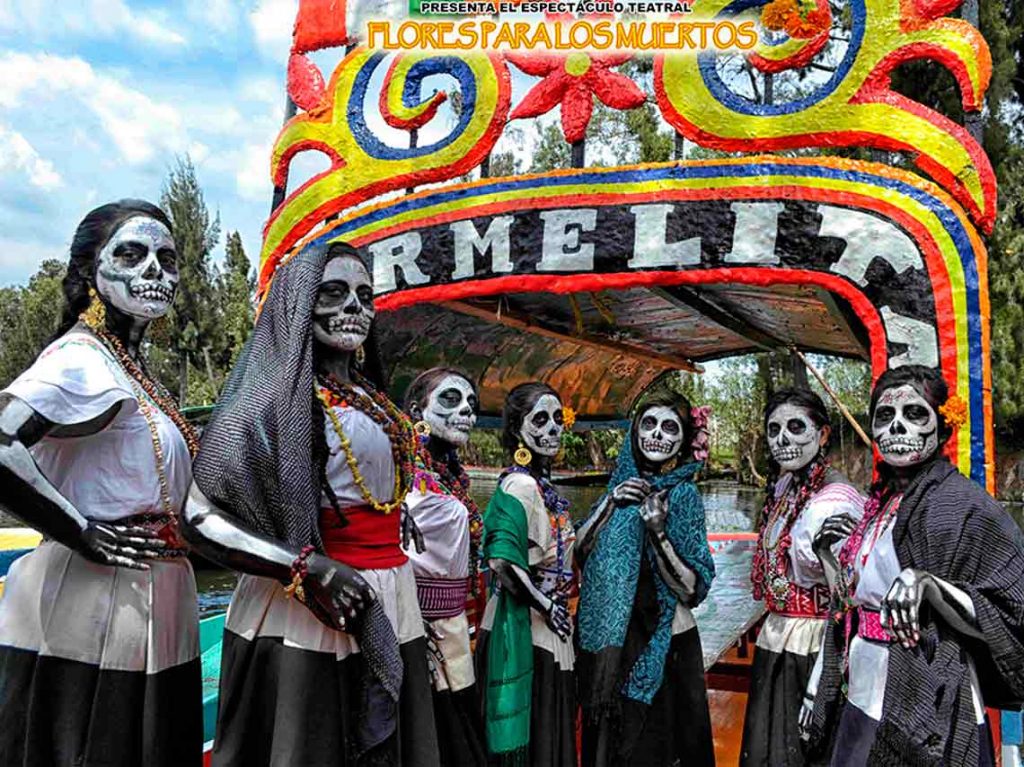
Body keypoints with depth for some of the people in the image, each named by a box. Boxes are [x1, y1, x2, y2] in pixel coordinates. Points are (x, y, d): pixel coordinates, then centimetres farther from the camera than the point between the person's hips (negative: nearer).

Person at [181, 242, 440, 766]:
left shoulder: (370, 396, 13)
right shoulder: (276, 390, -8)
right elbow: (200, 515, -12)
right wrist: (306, 568, -21)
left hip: (390, 606, 7)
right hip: (309, 609, -7)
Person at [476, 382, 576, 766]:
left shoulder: (543, 485, 10)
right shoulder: (520, 485, -18)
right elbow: (502, 561, -27)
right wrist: (546, 605, -18)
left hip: (546, 626, 9)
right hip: (524, 627, -9)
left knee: (550, 730, 17)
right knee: (531, 736, 2)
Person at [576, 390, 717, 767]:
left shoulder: (683, 494, -8)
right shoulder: (622, 484, 4)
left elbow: (691, 590, -13)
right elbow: (580, 552, 1)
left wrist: (657, 533, -25)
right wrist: (611, 504, -11)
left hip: (662, 641, -4)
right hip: (610, 637, 4)